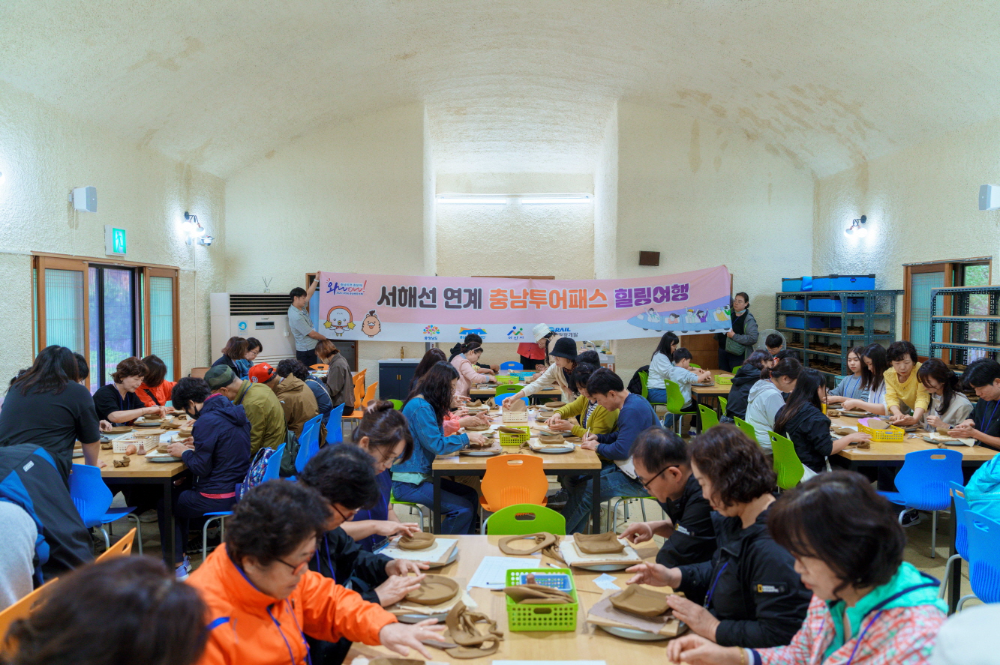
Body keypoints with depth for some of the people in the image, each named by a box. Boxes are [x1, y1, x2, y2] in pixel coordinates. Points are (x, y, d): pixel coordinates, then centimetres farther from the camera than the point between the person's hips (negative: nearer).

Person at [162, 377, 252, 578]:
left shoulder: (207, 421, -20)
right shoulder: (236, 412, 6)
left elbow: (201, 468, -18)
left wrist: (184, 452, -1)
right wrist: (197, 446, 14)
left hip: (219, 499, -9)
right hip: (240, 491, 9)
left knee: (166, 503, 15)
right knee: (181, 492, 29)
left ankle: (177, 564, 21)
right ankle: (182, 555, 39)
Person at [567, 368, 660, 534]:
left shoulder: (633, 411, -24)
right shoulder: (633, 401, 8)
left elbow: (621, 451, -27)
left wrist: (598, 447, -10)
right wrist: (598, 437, 7)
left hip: (638, 479, -11)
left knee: (583, 492, -13)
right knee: (575, 480, 5)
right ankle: (573, 535, 9)